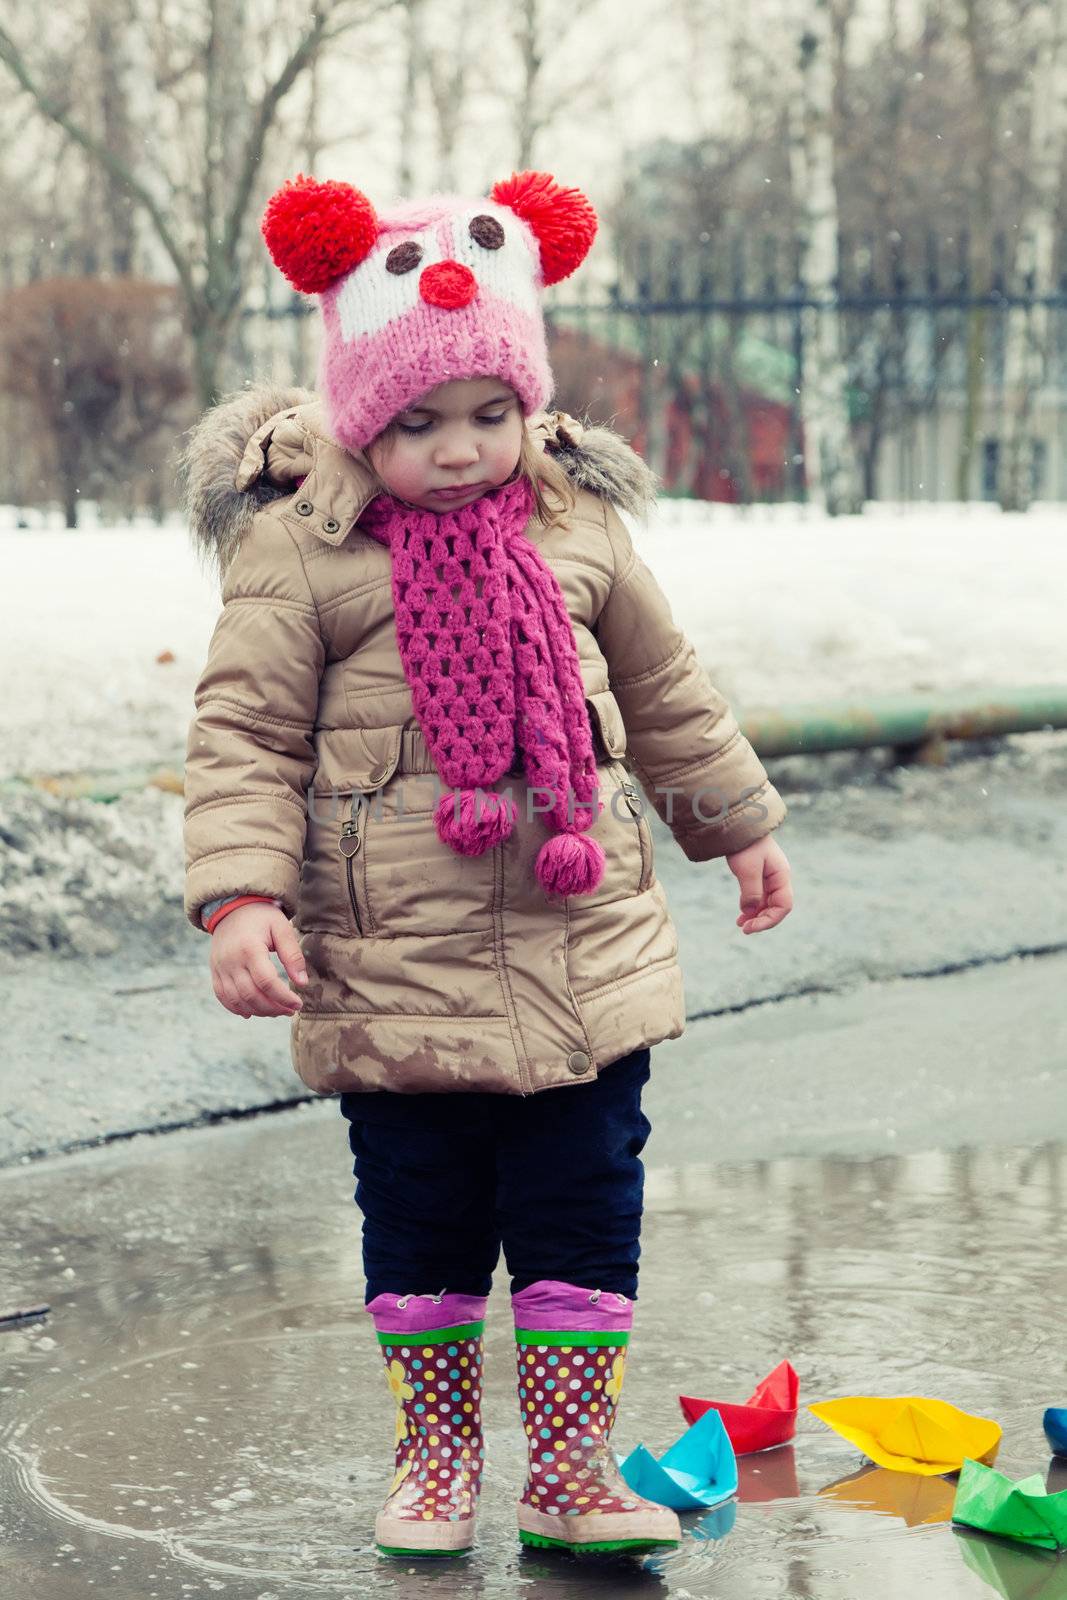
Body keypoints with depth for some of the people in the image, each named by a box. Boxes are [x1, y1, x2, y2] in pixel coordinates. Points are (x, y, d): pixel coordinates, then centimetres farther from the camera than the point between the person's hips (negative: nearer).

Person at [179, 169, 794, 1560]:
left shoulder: (575, 527, 6)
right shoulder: (298, 552, -7)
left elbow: (664, 688, 19)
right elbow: (244, 735, -6)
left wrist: (742, 827, 26)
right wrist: (242, 897, -17)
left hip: (584, 951, 3)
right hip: (397, 969, -3)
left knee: (585, 1218, 5)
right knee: (418, 1225, 9)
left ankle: (571, 1470, 17)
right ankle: (436, 1459, 26)